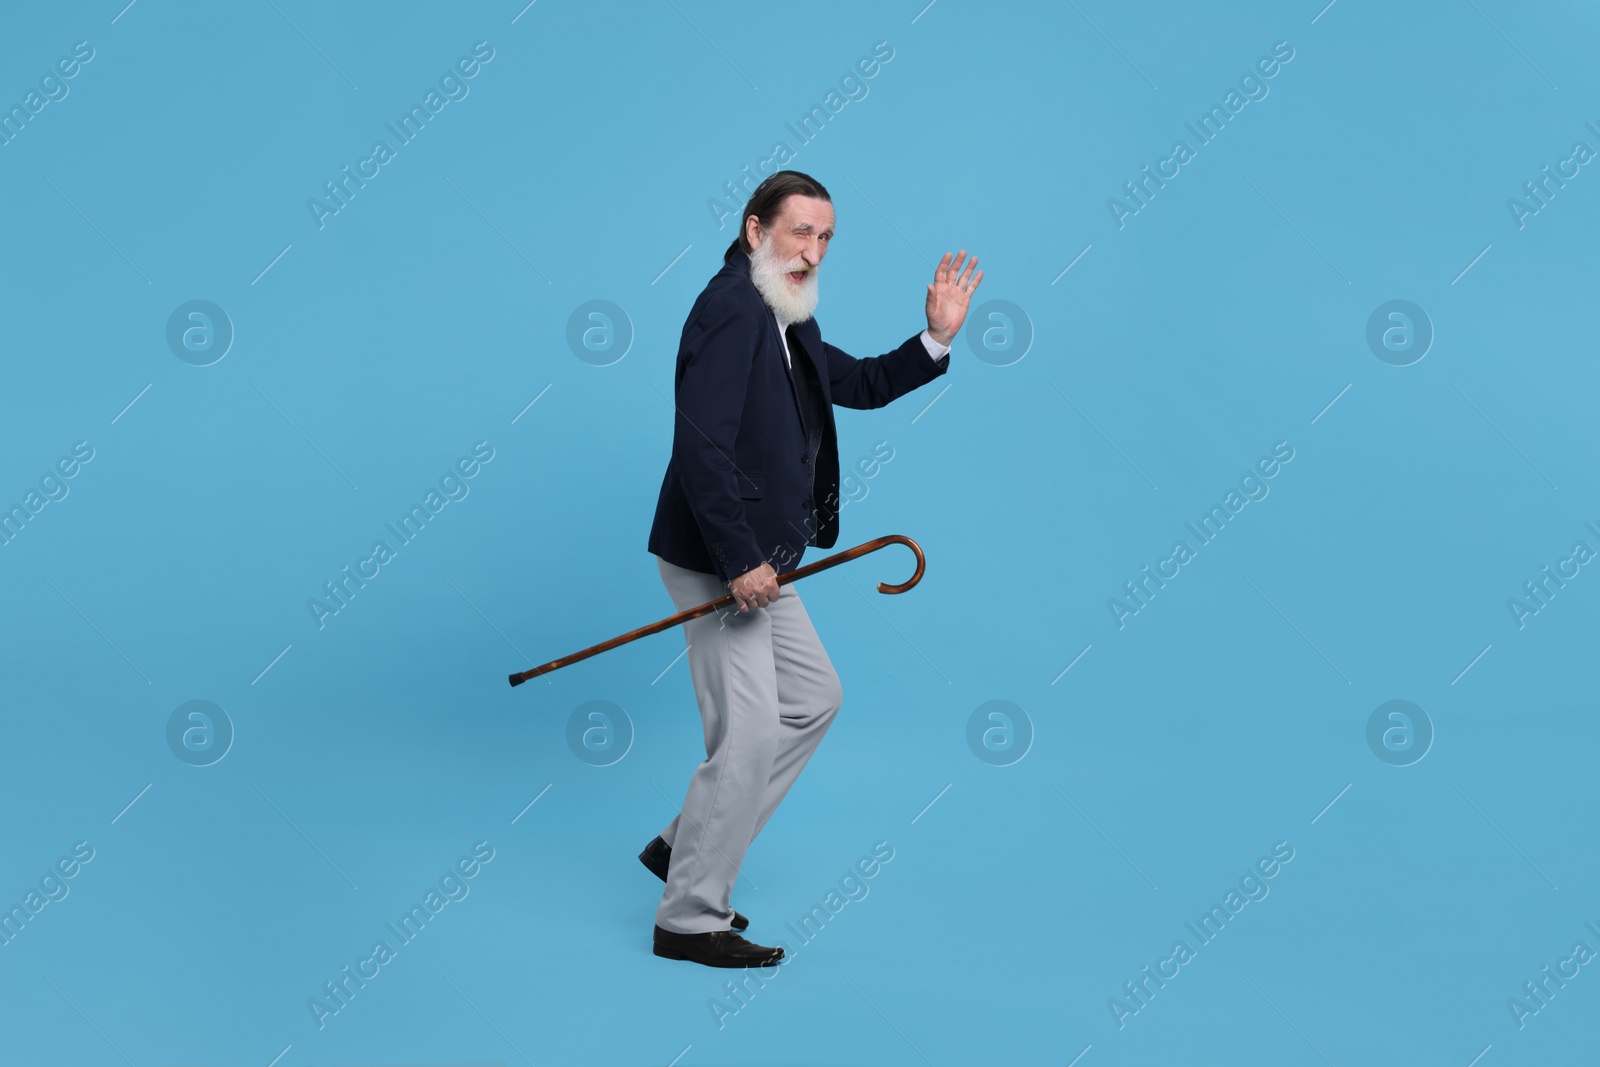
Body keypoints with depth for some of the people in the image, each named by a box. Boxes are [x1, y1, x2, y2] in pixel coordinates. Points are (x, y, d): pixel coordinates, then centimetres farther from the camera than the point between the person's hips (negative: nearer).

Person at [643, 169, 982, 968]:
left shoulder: (786, 318, 13)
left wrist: (936, 339, 8)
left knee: (813, 699, 19)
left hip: (757, 561, 11)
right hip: (718, 563, -11)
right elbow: (702, 449, -26)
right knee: (748, 736, -6)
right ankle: (690, 919, 8)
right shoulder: (730, 309, -18)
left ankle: (685, 846, 26)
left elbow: (858, 384, 22)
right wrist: (739, 563, -25)